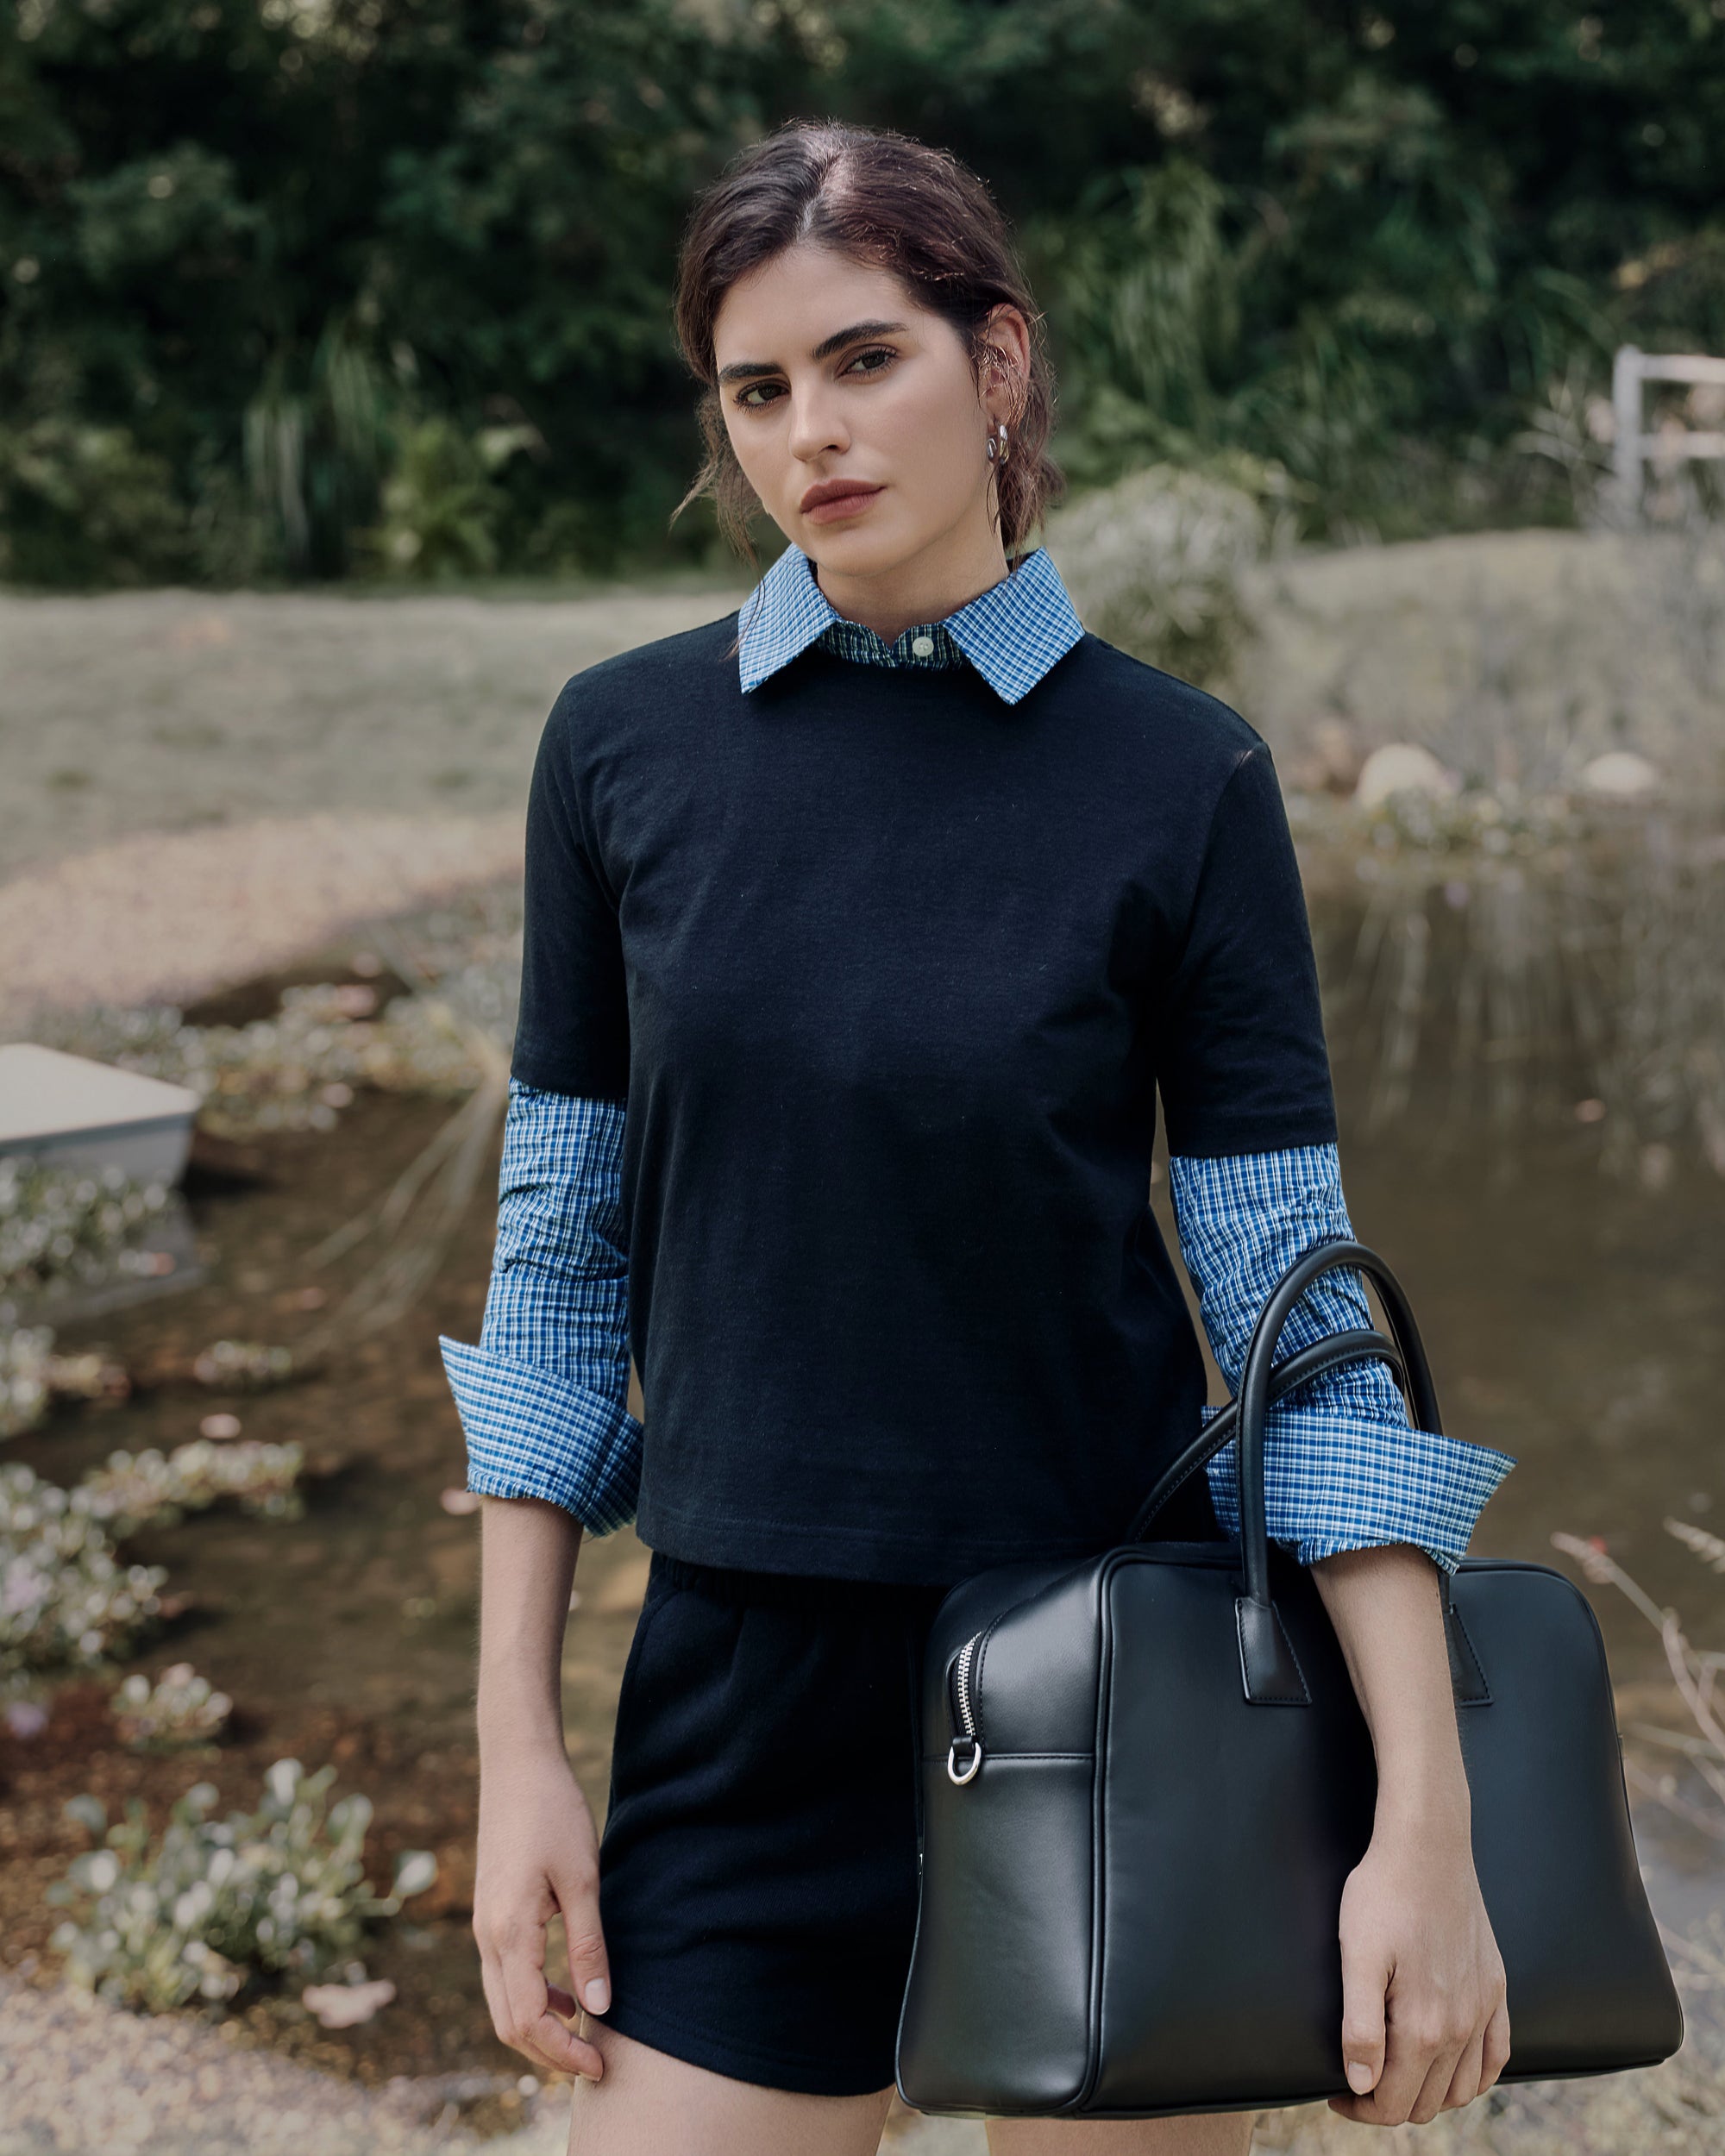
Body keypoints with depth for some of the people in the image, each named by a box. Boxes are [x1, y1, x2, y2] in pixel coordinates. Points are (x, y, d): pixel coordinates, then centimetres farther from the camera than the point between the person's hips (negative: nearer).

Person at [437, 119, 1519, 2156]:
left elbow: (1300, 1315, -7)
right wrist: (516, 1741, 0)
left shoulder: (1179, 779, -6)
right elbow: (558, 1261, 3)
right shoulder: (623, 744, 0)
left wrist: (1425, 1818, -12)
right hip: (745, 1685, 2)